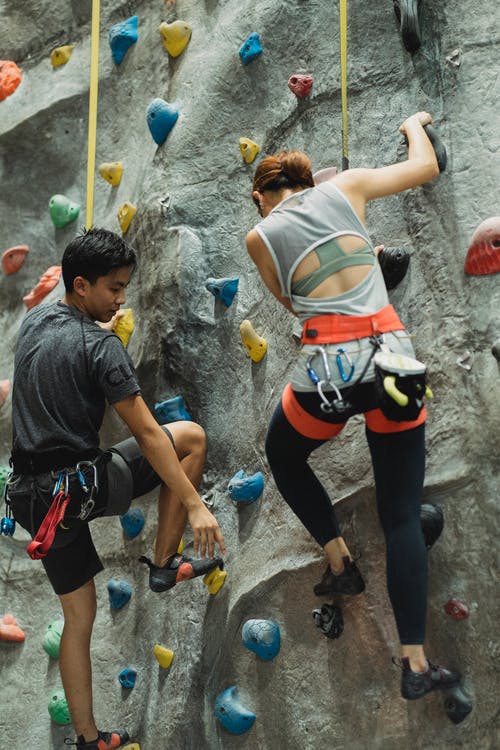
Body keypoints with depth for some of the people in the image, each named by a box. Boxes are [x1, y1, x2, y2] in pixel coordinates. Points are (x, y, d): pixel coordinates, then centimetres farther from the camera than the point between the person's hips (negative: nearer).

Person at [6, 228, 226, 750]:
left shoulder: (35, 321, 9)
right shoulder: (101, 346, -13)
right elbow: (146, 434, -16)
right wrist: (195, 504, -15)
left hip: (32, 497, 8)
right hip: (83, 486, -7)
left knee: (79, 616, 18)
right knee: (191, 436, 6)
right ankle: (164, 564, 10)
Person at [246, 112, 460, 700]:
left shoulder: (260, 236, 8)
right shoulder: (344, 186, 10)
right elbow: (426, 167, 20)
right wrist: (414, 124, 39)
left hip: (327, 364, -1)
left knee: (283, 457, 32)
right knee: (402, 514, 9)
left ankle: (340, 561, 25)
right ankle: (415, 663, 10)